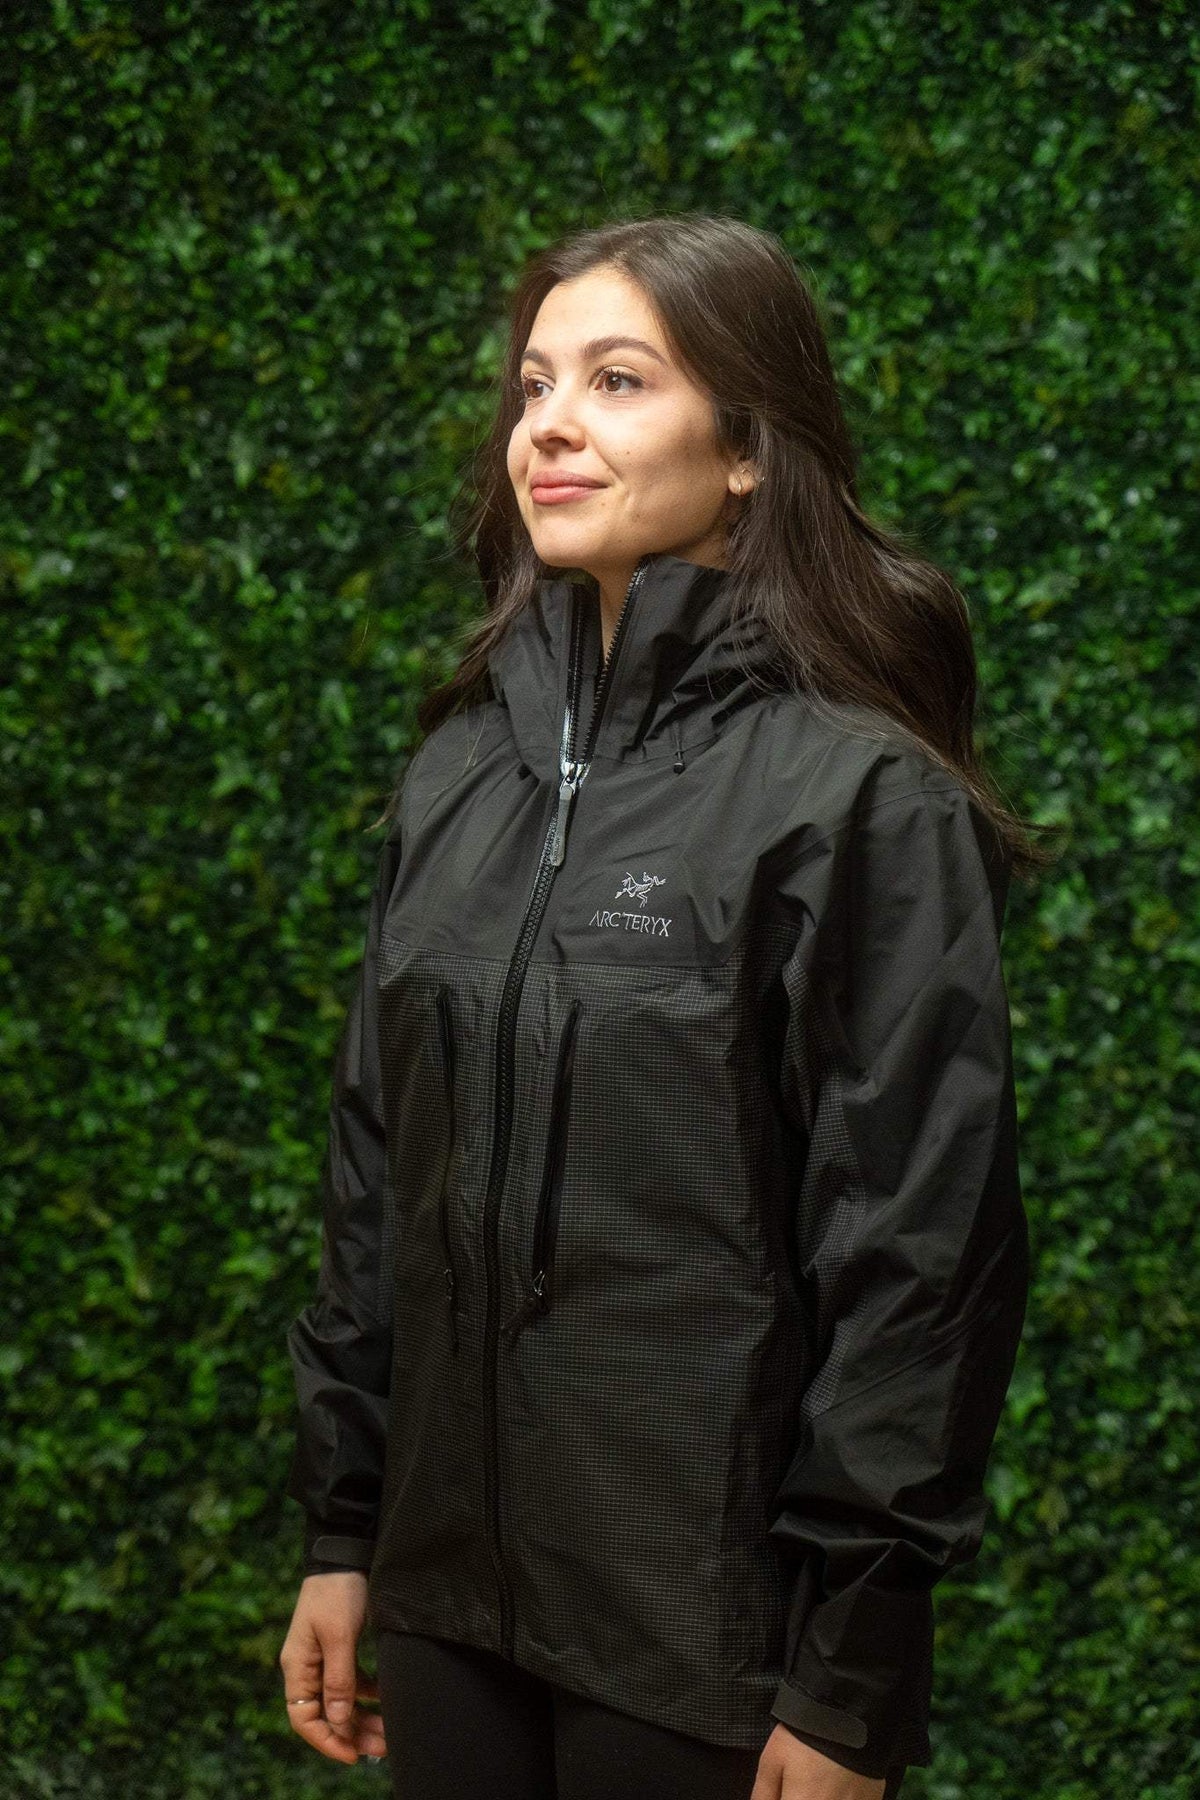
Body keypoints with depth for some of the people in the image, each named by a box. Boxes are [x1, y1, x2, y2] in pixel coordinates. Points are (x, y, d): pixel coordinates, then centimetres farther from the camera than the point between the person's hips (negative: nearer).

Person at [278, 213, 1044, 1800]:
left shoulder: (861, 797, -12)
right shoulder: (462, 767, 7)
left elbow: (918, 1252, -14)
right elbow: (376, 1174, 12)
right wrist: (339, 1529, 11)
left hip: (709, 1626, -5)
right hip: (451, 1582, 6)